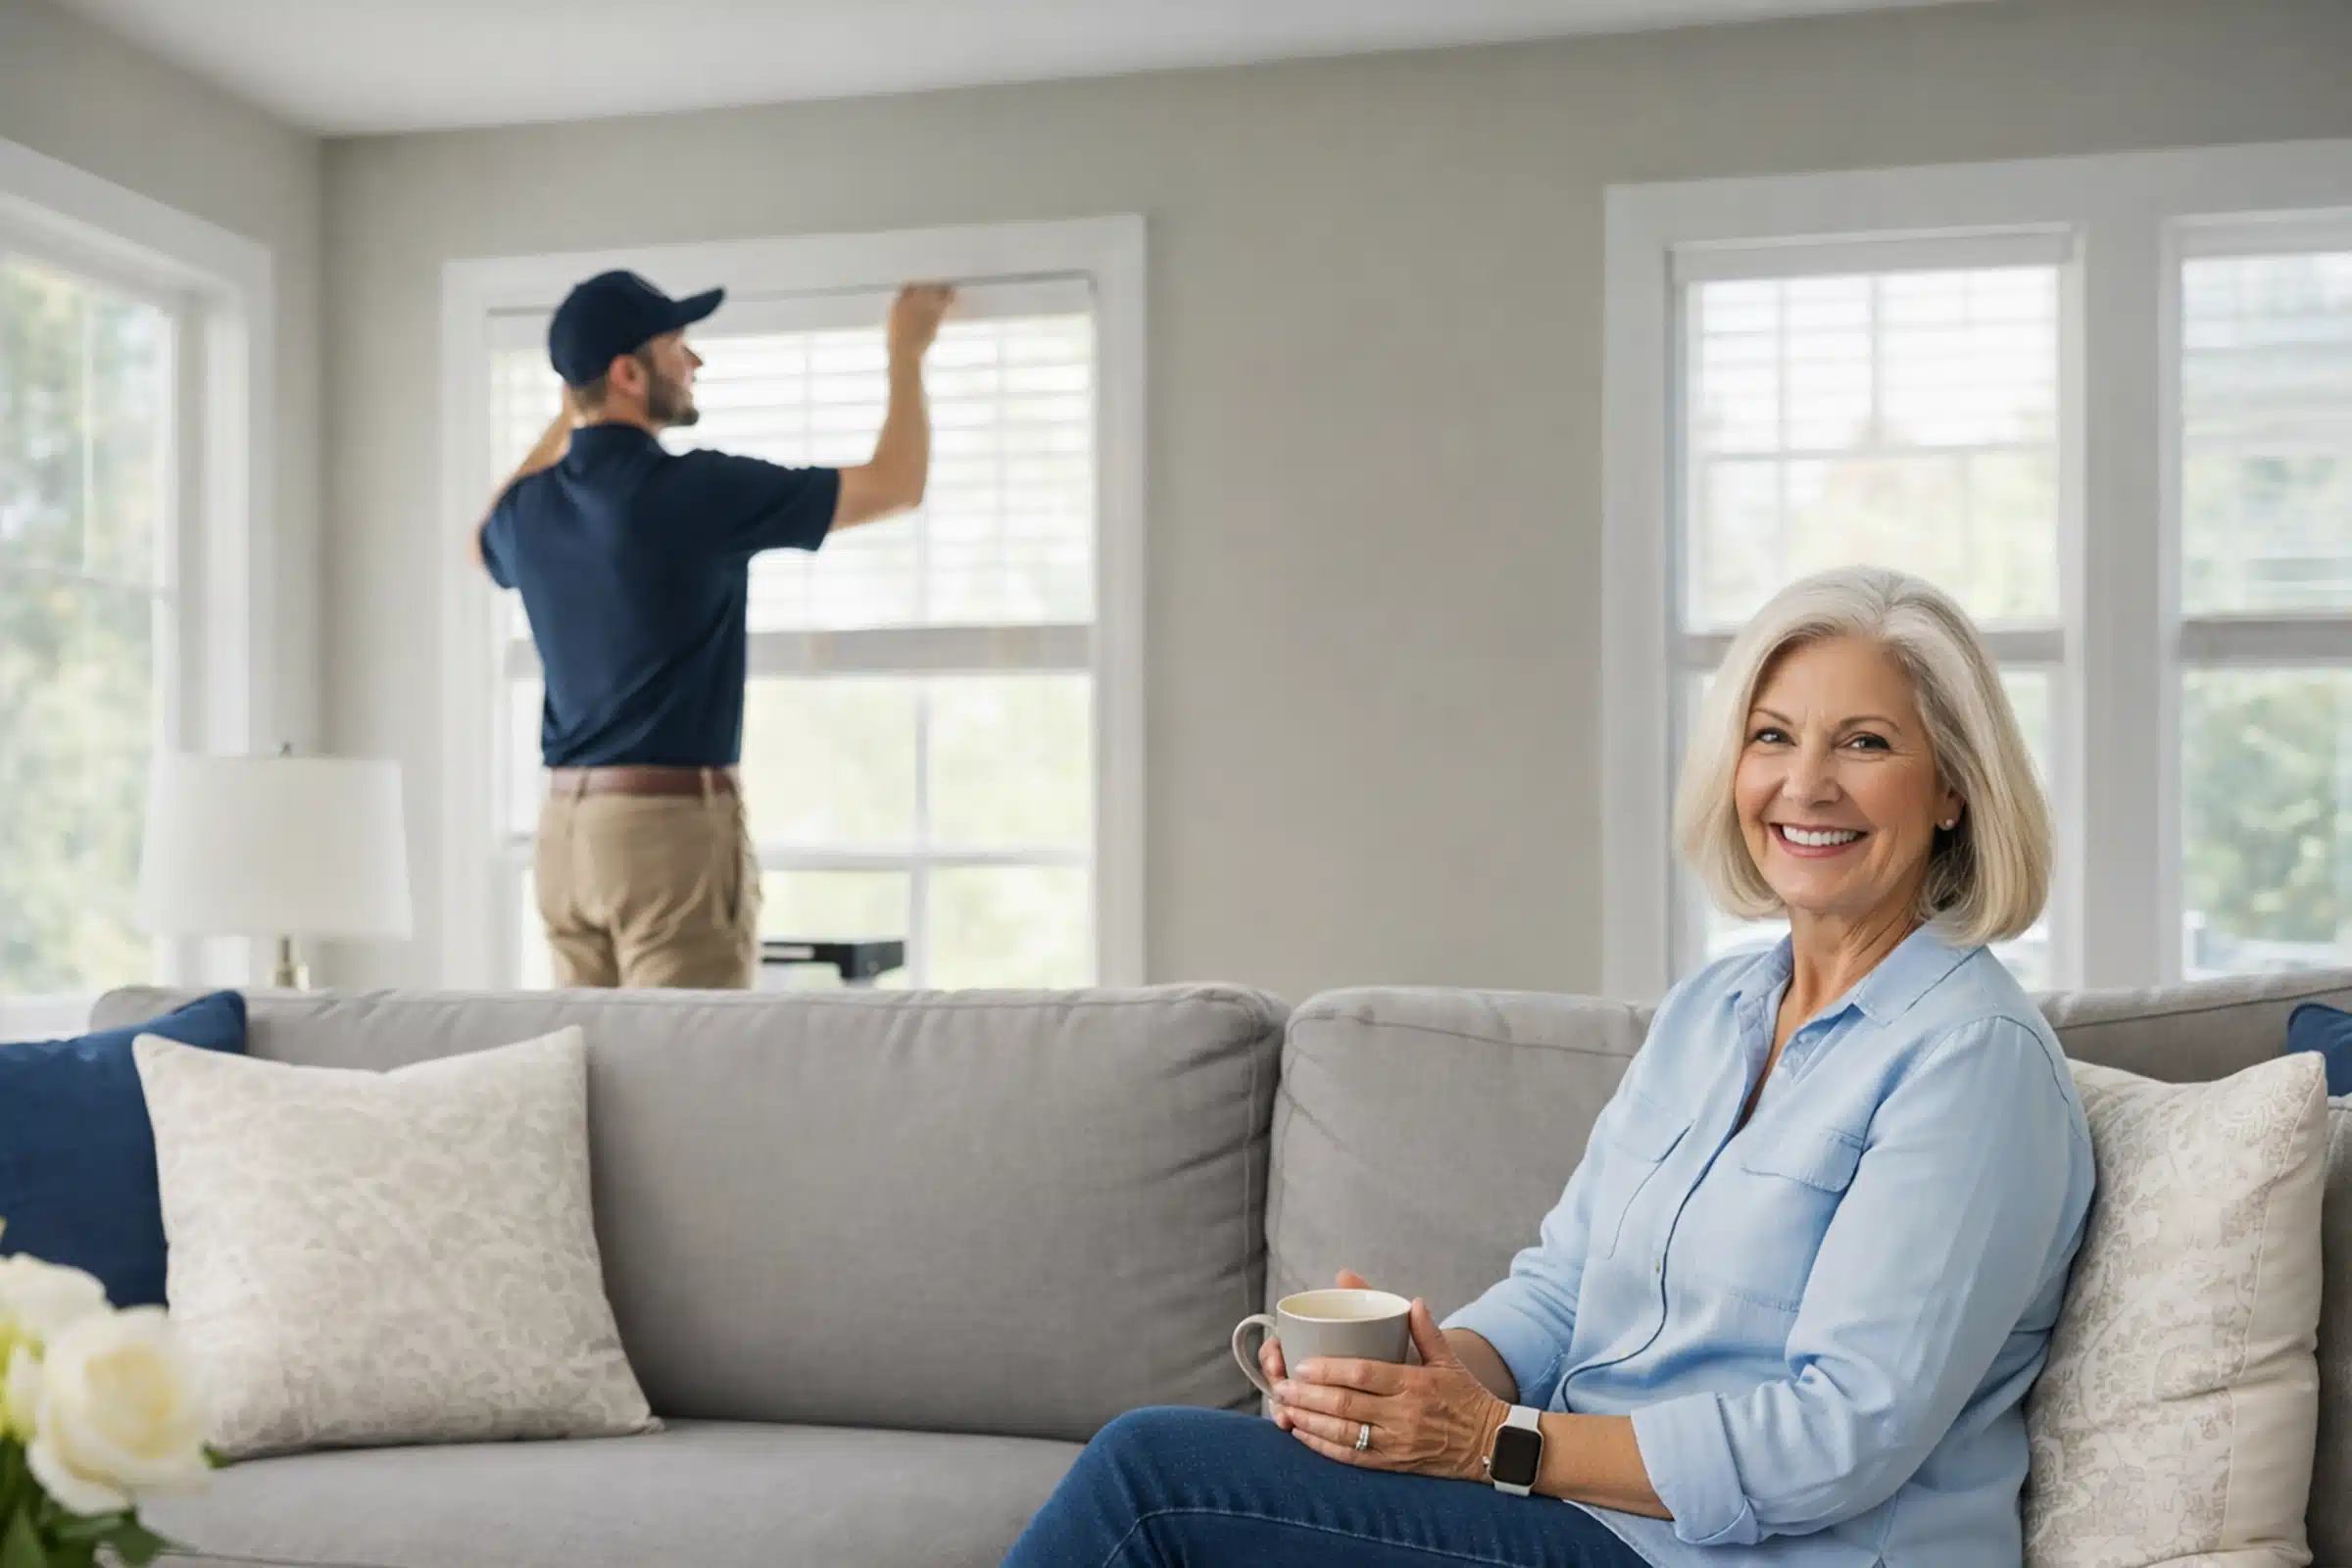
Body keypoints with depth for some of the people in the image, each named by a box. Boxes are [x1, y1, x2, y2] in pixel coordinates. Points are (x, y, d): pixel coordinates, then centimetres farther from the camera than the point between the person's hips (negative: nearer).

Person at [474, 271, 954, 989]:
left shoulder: (530, 509, 7)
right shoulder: (695, 490, -14)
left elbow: (486, 544, 36)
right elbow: (896, 485, -6)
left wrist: (564, 421, 37)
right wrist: (906, 353, 10)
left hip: (565, 825, 8)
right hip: (673, 824, -8)